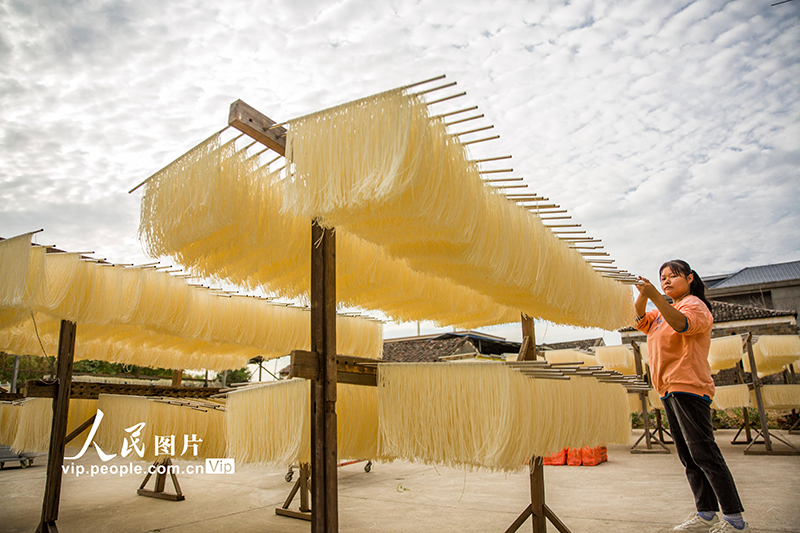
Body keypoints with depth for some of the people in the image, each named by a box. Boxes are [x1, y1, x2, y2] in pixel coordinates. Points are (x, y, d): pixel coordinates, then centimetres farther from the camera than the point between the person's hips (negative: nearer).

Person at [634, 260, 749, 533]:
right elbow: (639, 320, 9)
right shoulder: (662, 312, 23)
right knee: (688, 457, 9)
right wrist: (642, 297, -10)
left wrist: (655, 296, -35)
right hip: (669, 390, 9)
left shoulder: (694, 304, -3)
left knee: (703, 453, -10)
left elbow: (682, 324, -24)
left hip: (688, 387, -9)